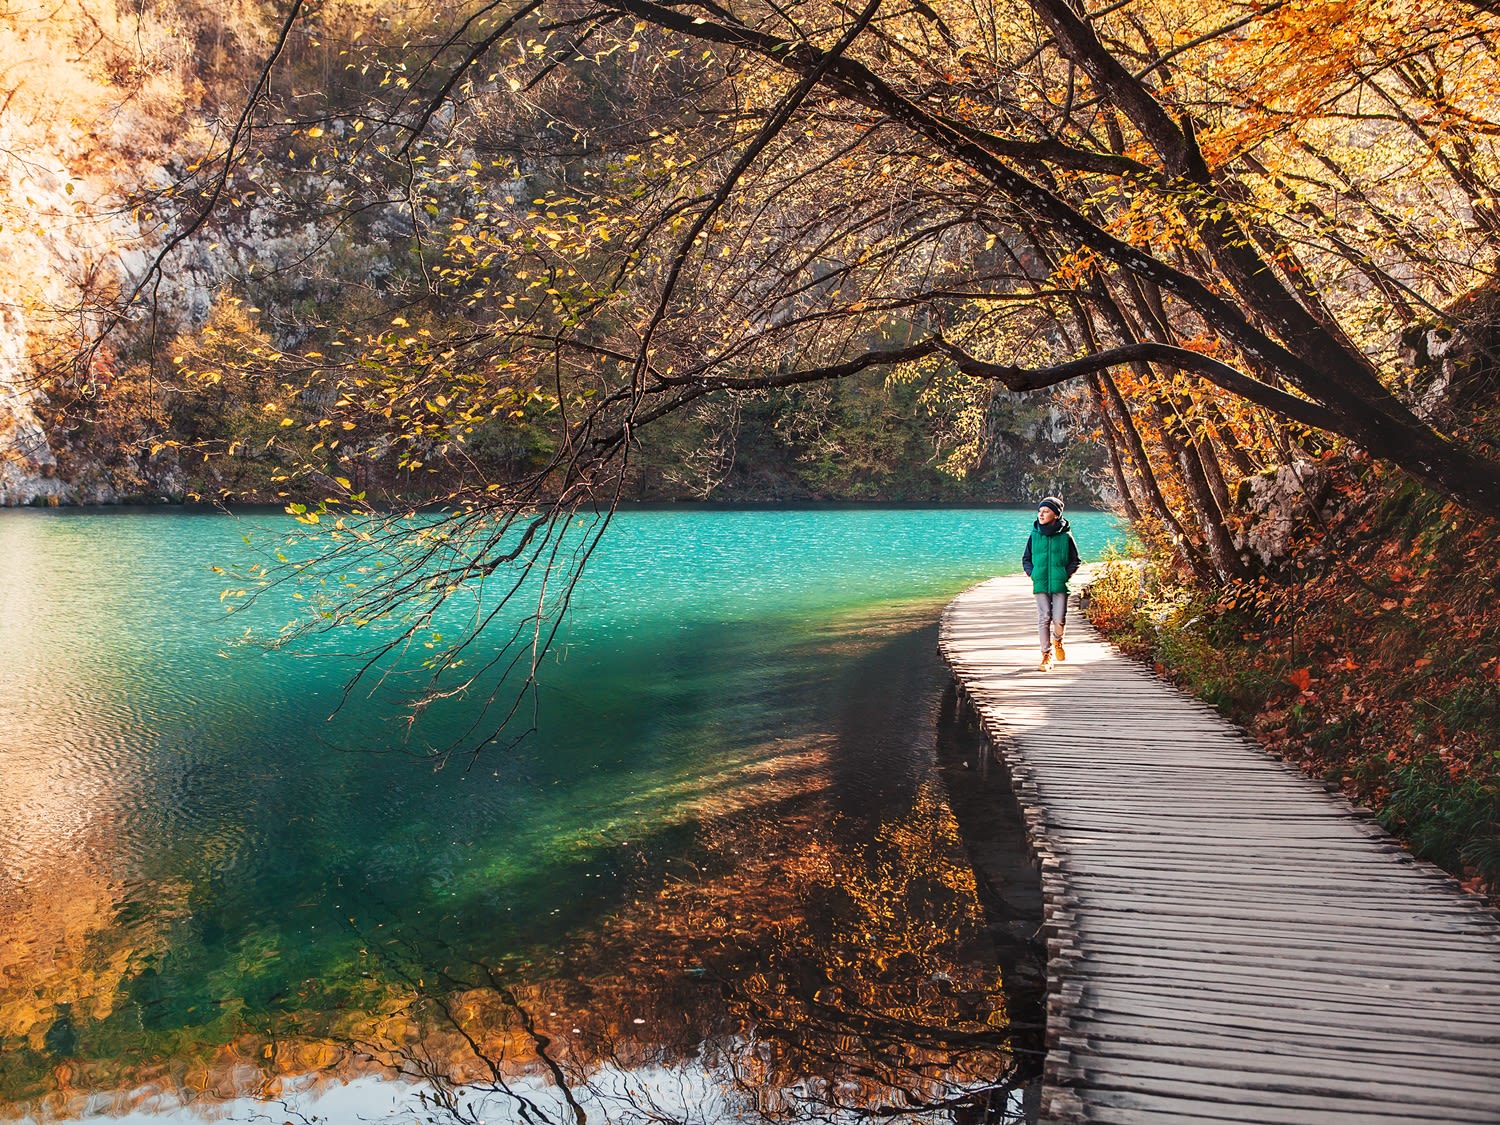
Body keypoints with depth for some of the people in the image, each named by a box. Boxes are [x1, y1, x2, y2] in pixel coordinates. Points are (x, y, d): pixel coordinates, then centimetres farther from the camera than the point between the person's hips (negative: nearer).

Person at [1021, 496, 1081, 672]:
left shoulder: (1065, 536, 0)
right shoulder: (1034, 535, 5)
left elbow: (1075, 561, 7)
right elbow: (1026, 559, 15)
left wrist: (1066, 575, -6)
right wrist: (1032, 574, 0)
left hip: (1060, 584, -2)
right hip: (1040, 584, 2)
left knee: (1059, 619, -6)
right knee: (1044, 619, -2)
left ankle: (1057, 641, 28)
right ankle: (1046, 655, 6)